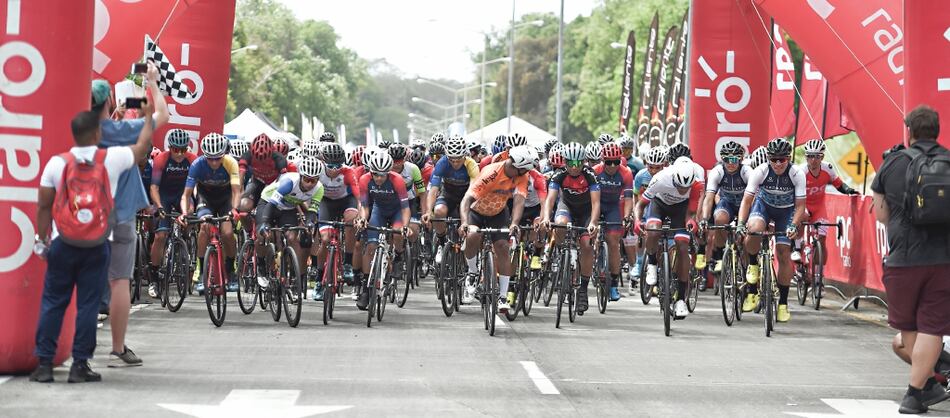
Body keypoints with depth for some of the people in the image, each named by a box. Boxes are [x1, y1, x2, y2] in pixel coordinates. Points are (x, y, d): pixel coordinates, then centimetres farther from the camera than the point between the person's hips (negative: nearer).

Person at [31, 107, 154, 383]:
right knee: (87, 305, 4)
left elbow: (44, 206, 2)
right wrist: (148, 116, 30)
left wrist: (41, 239, 13)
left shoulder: (57, 163, -2)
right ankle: (80, 365, 6)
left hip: (62, 243, 1)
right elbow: (143, 146, 14)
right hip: (96, 245, -1)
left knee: (52, 303, 7)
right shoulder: (112, 159, -4)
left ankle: (44, 364, 7)